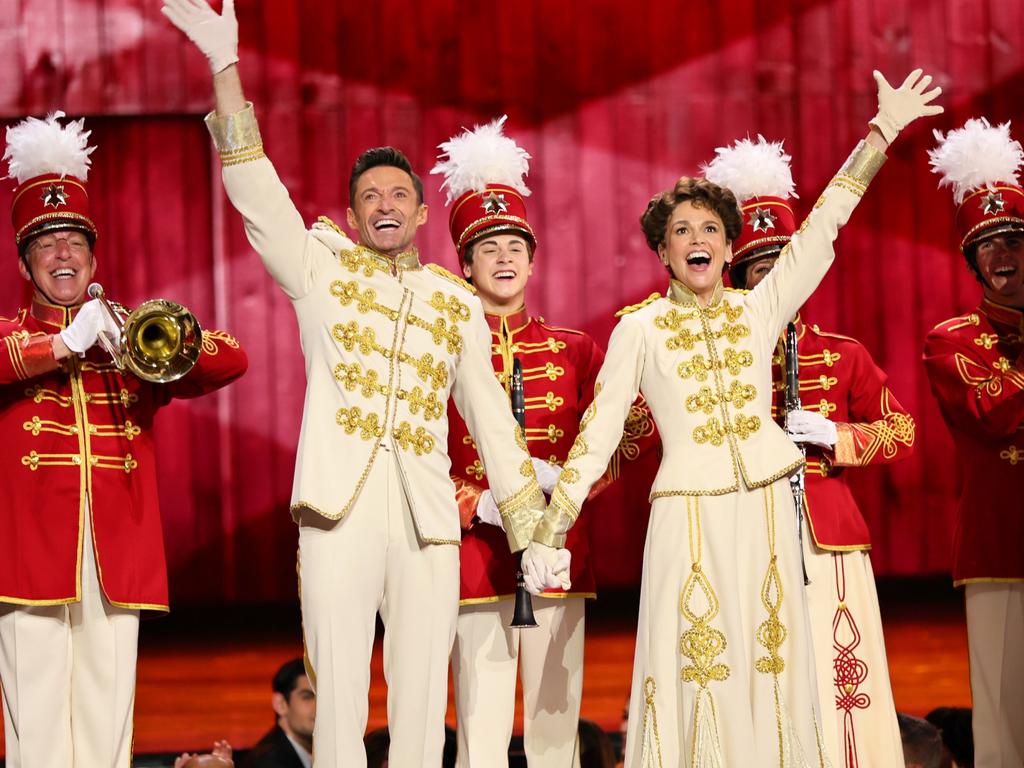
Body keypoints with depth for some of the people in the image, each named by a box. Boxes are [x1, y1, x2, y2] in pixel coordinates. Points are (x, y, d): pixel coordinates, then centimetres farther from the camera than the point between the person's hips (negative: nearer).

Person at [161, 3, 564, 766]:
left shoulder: (457, 302, 17)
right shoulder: (322, 266, 12)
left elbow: (491, 416, 18)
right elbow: (257, 193, 0)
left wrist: (534, 529, 13)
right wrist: (226, 65, -8)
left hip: (427, 517, 2)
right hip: (339, 507, -2)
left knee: (422, 702, 0)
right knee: (338, 695, -6)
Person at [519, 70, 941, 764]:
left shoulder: (760, 310, 8)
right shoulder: (641, 328, 3)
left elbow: (820, 231, 4)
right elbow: (600, 429, 2)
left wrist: (883, 133, 0)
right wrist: (551, 528, -3)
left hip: (766, 507, 2)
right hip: (688, 515, -2)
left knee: (771, 671, 2)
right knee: (697, 673, -5)